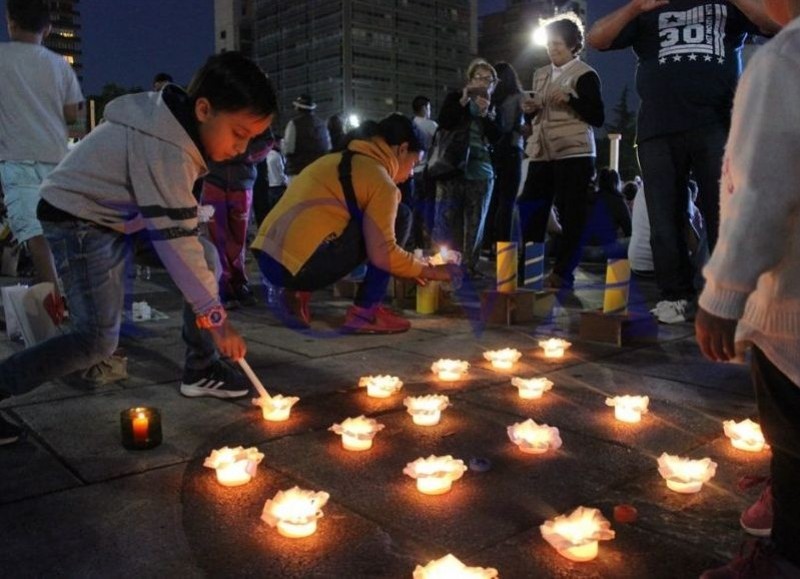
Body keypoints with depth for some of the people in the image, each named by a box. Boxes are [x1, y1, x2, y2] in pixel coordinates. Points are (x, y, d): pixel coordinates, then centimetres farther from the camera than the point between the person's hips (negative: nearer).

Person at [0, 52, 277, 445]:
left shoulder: (177, 123, -4)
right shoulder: (166, 148, -32)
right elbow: (175, 241, -32)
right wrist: (215, 318, -27)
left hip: (119, 213, 9)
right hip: (78, 219, -9)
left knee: (207, 257, -1)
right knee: (98, 339, -17)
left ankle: (200, 370, 7)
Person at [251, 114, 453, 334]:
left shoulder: (336, 160, 25)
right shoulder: (381, 181, -2)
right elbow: (384, 254, -9)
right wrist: (428, 270, 9)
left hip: (269, 260, 9)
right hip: (300, 266, -9)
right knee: (399, 217, 3)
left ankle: (294, 294, 15)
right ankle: (364, 314, 2)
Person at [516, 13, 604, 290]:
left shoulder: (585, 74, -2)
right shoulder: (540, 74, 18)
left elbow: (598, 117, -6)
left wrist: (570, 99, -17)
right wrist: (529, 108, 3)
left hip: (573, 154, -6)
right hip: (541, 154, 6)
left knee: (571, 215, -5)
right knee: (529, 211, 2)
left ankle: (563, 273, 0)